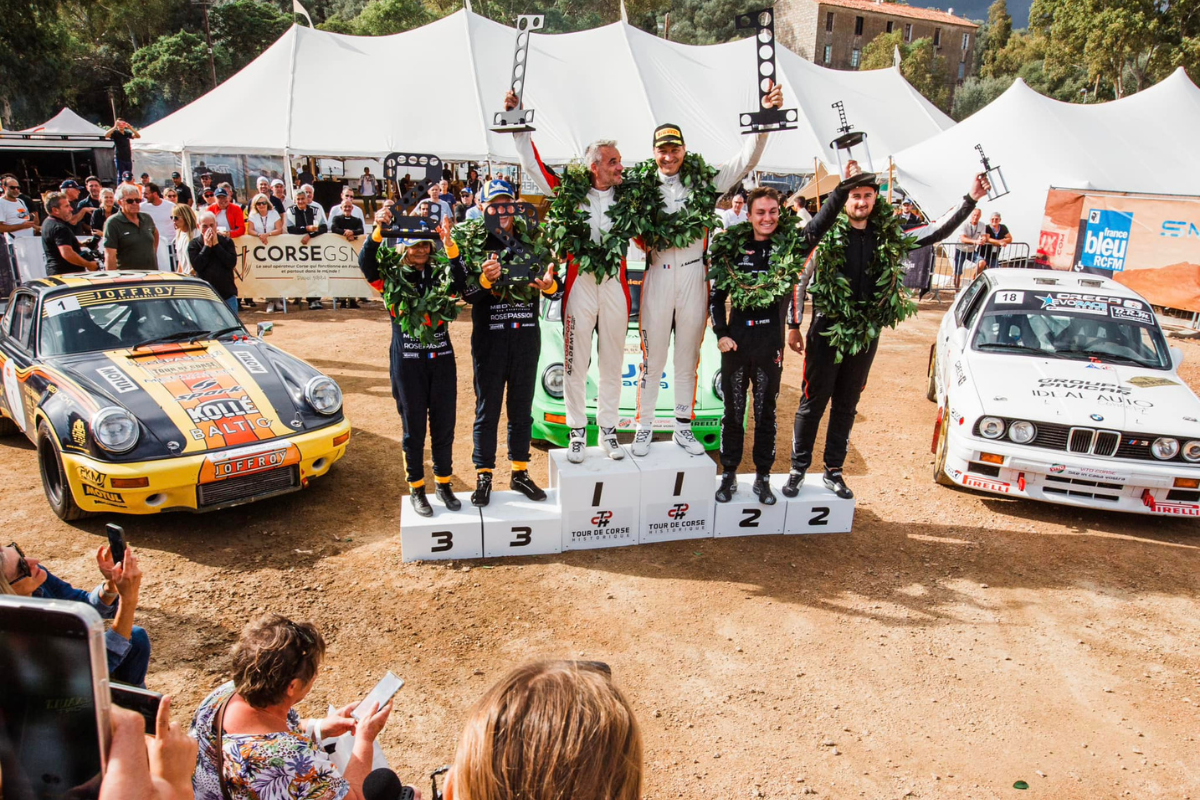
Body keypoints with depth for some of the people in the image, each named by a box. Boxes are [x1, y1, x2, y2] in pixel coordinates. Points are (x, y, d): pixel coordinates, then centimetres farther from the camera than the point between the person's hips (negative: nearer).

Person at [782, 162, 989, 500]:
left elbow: (937, 232, 7)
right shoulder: (827, 235, -7)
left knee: (847, 406, 12)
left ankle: (833, 471, 24)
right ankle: (798, 469, 16)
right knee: (813, 402, 3)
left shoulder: (889, 237, 3)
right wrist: (793, 325, -2)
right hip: (826, 332, -4)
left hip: (865, 335, 4)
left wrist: (970, 200, -3)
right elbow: (801, 281, -2)